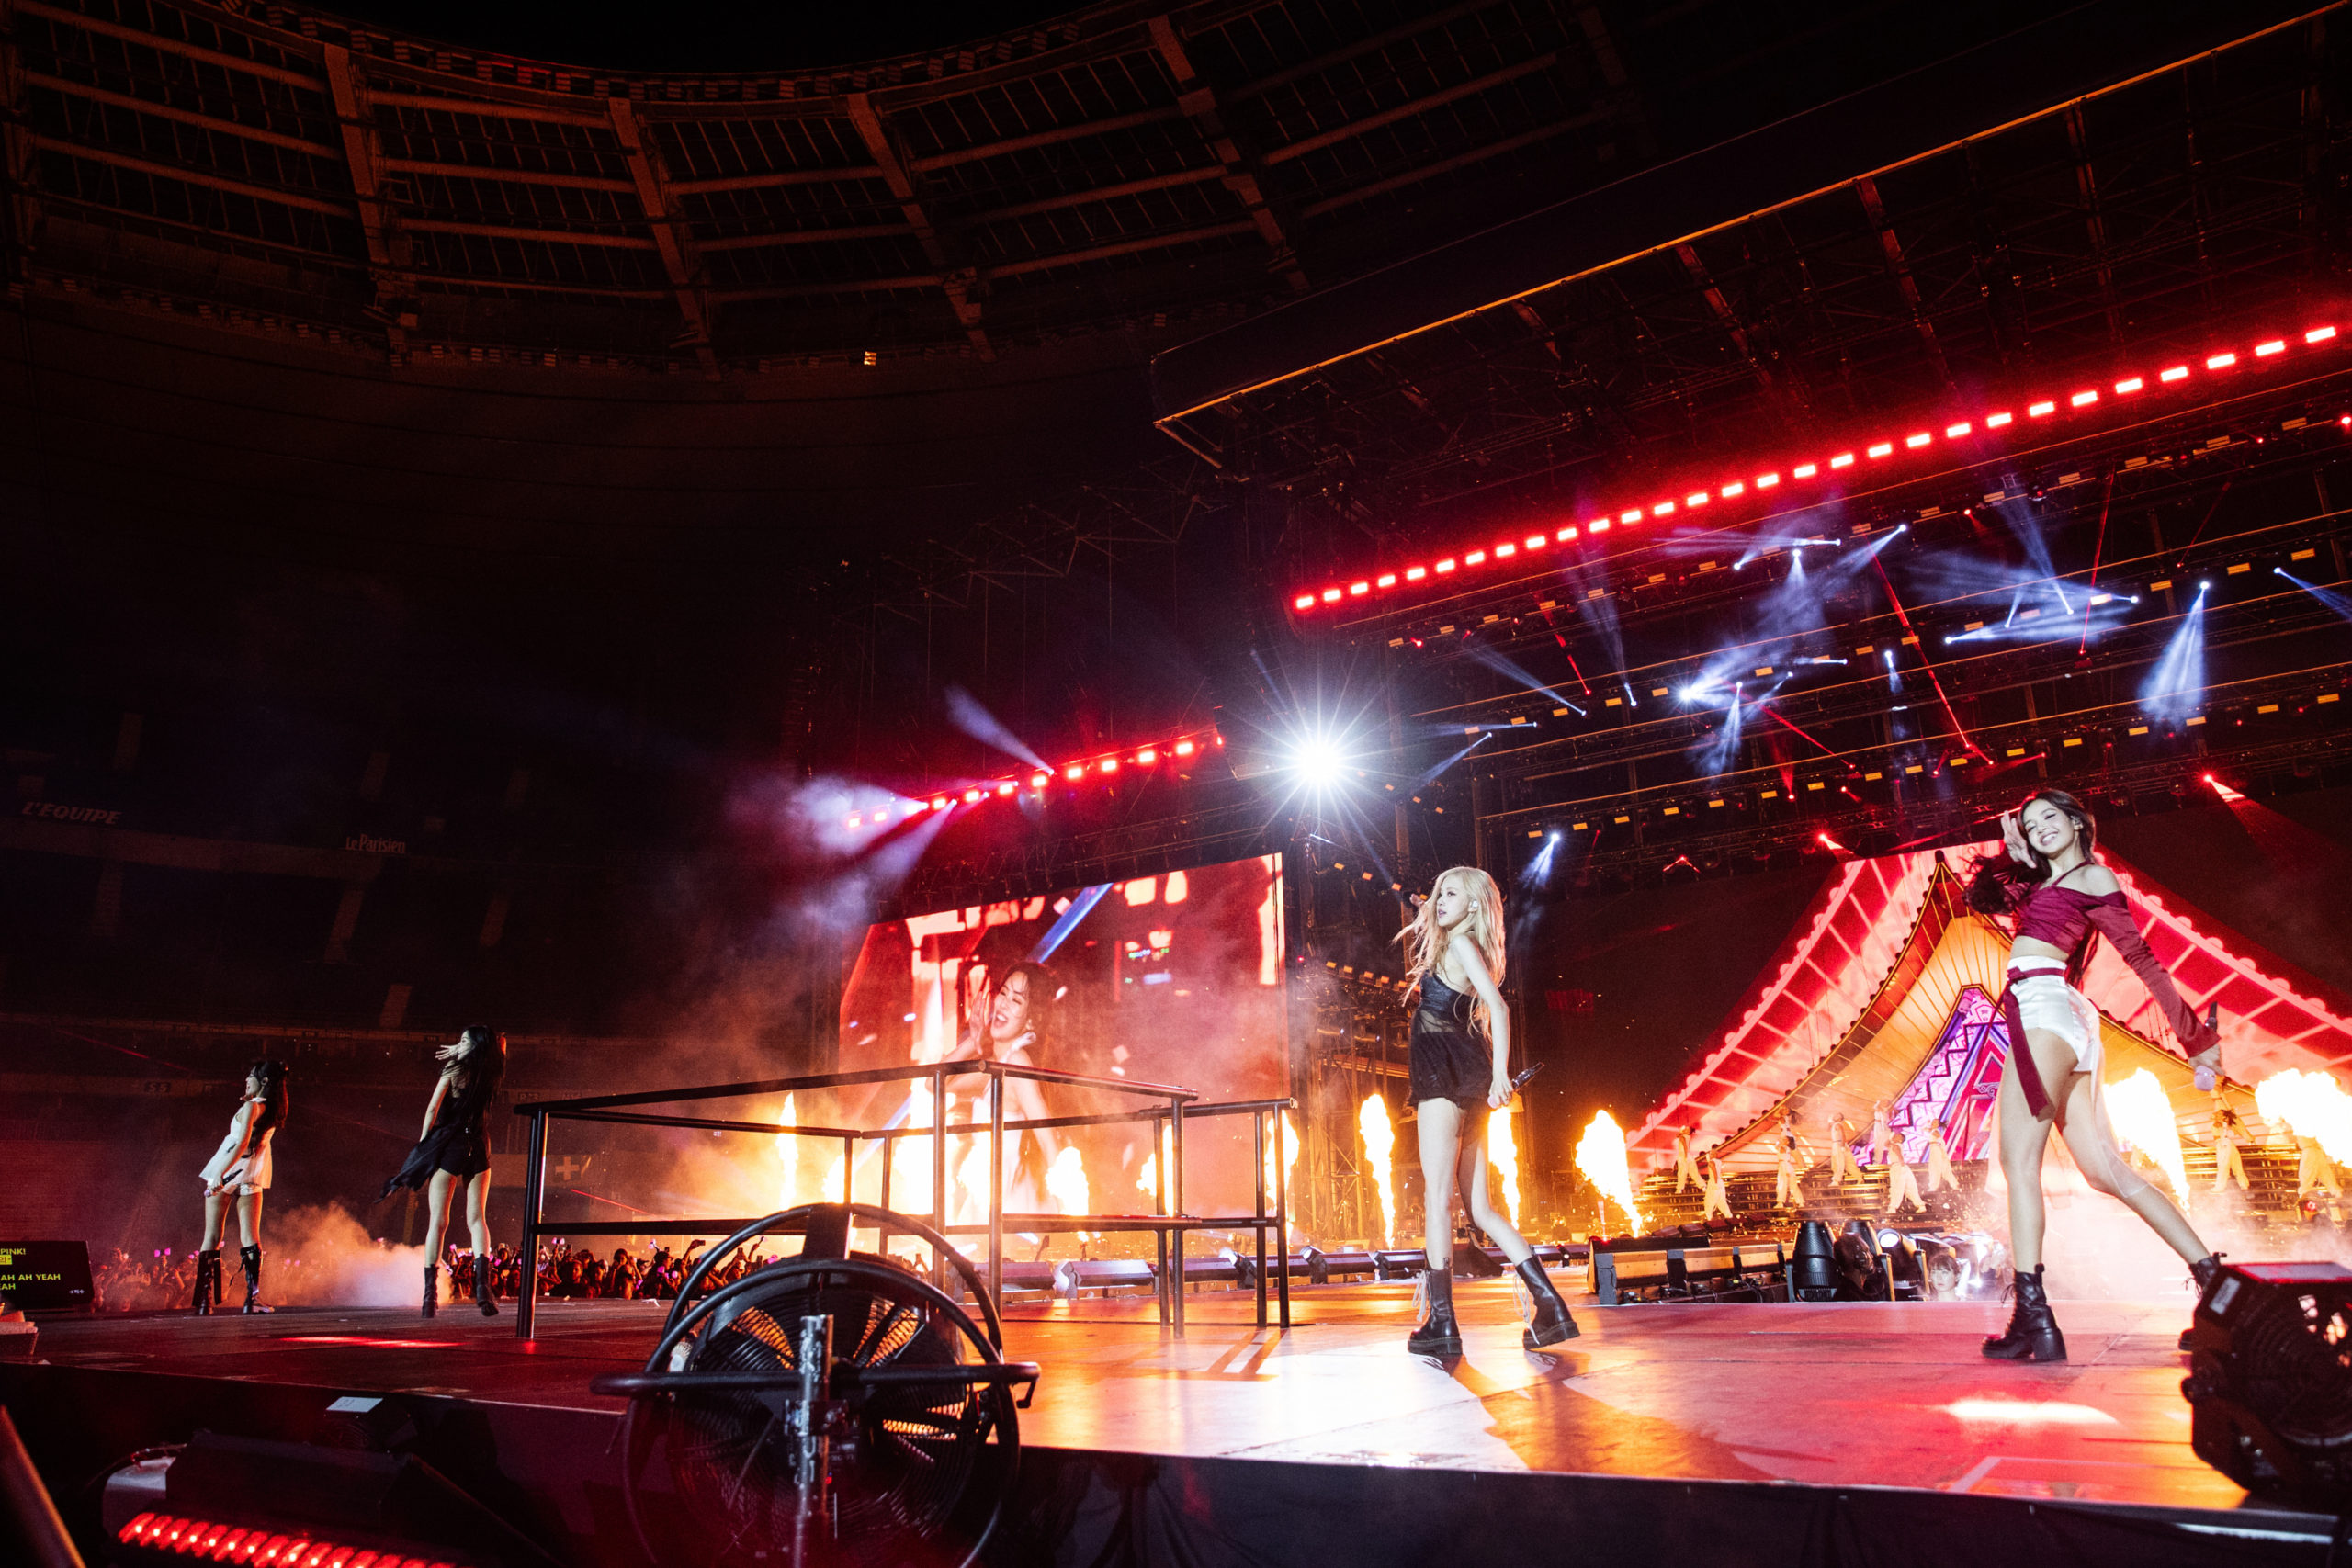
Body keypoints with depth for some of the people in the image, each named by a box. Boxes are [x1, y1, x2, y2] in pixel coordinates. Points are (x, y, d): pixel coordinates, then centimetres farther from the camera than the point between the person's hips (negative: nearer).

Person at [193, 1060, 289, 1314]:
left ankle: (204, 1300, 2)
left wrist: (220, 1174, -25)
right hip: (252, 1175, 5)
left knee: (212, 1236, 2)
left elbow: (242, 1141, -23)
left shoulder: (252, 1106, -13)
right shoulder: (274, 1109, 6)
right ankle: (252, 1298, -8)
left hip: (227, 1170, -5)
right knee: (250, 1238, 3)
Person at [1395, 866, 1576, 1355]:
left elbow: (1498, 1007, -16)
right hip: (1467, 1084, 10)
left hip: (1447, 1076, -10)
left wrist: (1500, 1072, -22)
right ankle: (1551, 1308, 5)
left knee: (1437, 1196, -10)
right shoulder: (1451, 946, 23)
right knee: (1479, 1207, 8)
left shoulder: (1462, 944, -4)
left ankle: (1441, 1323, -10)